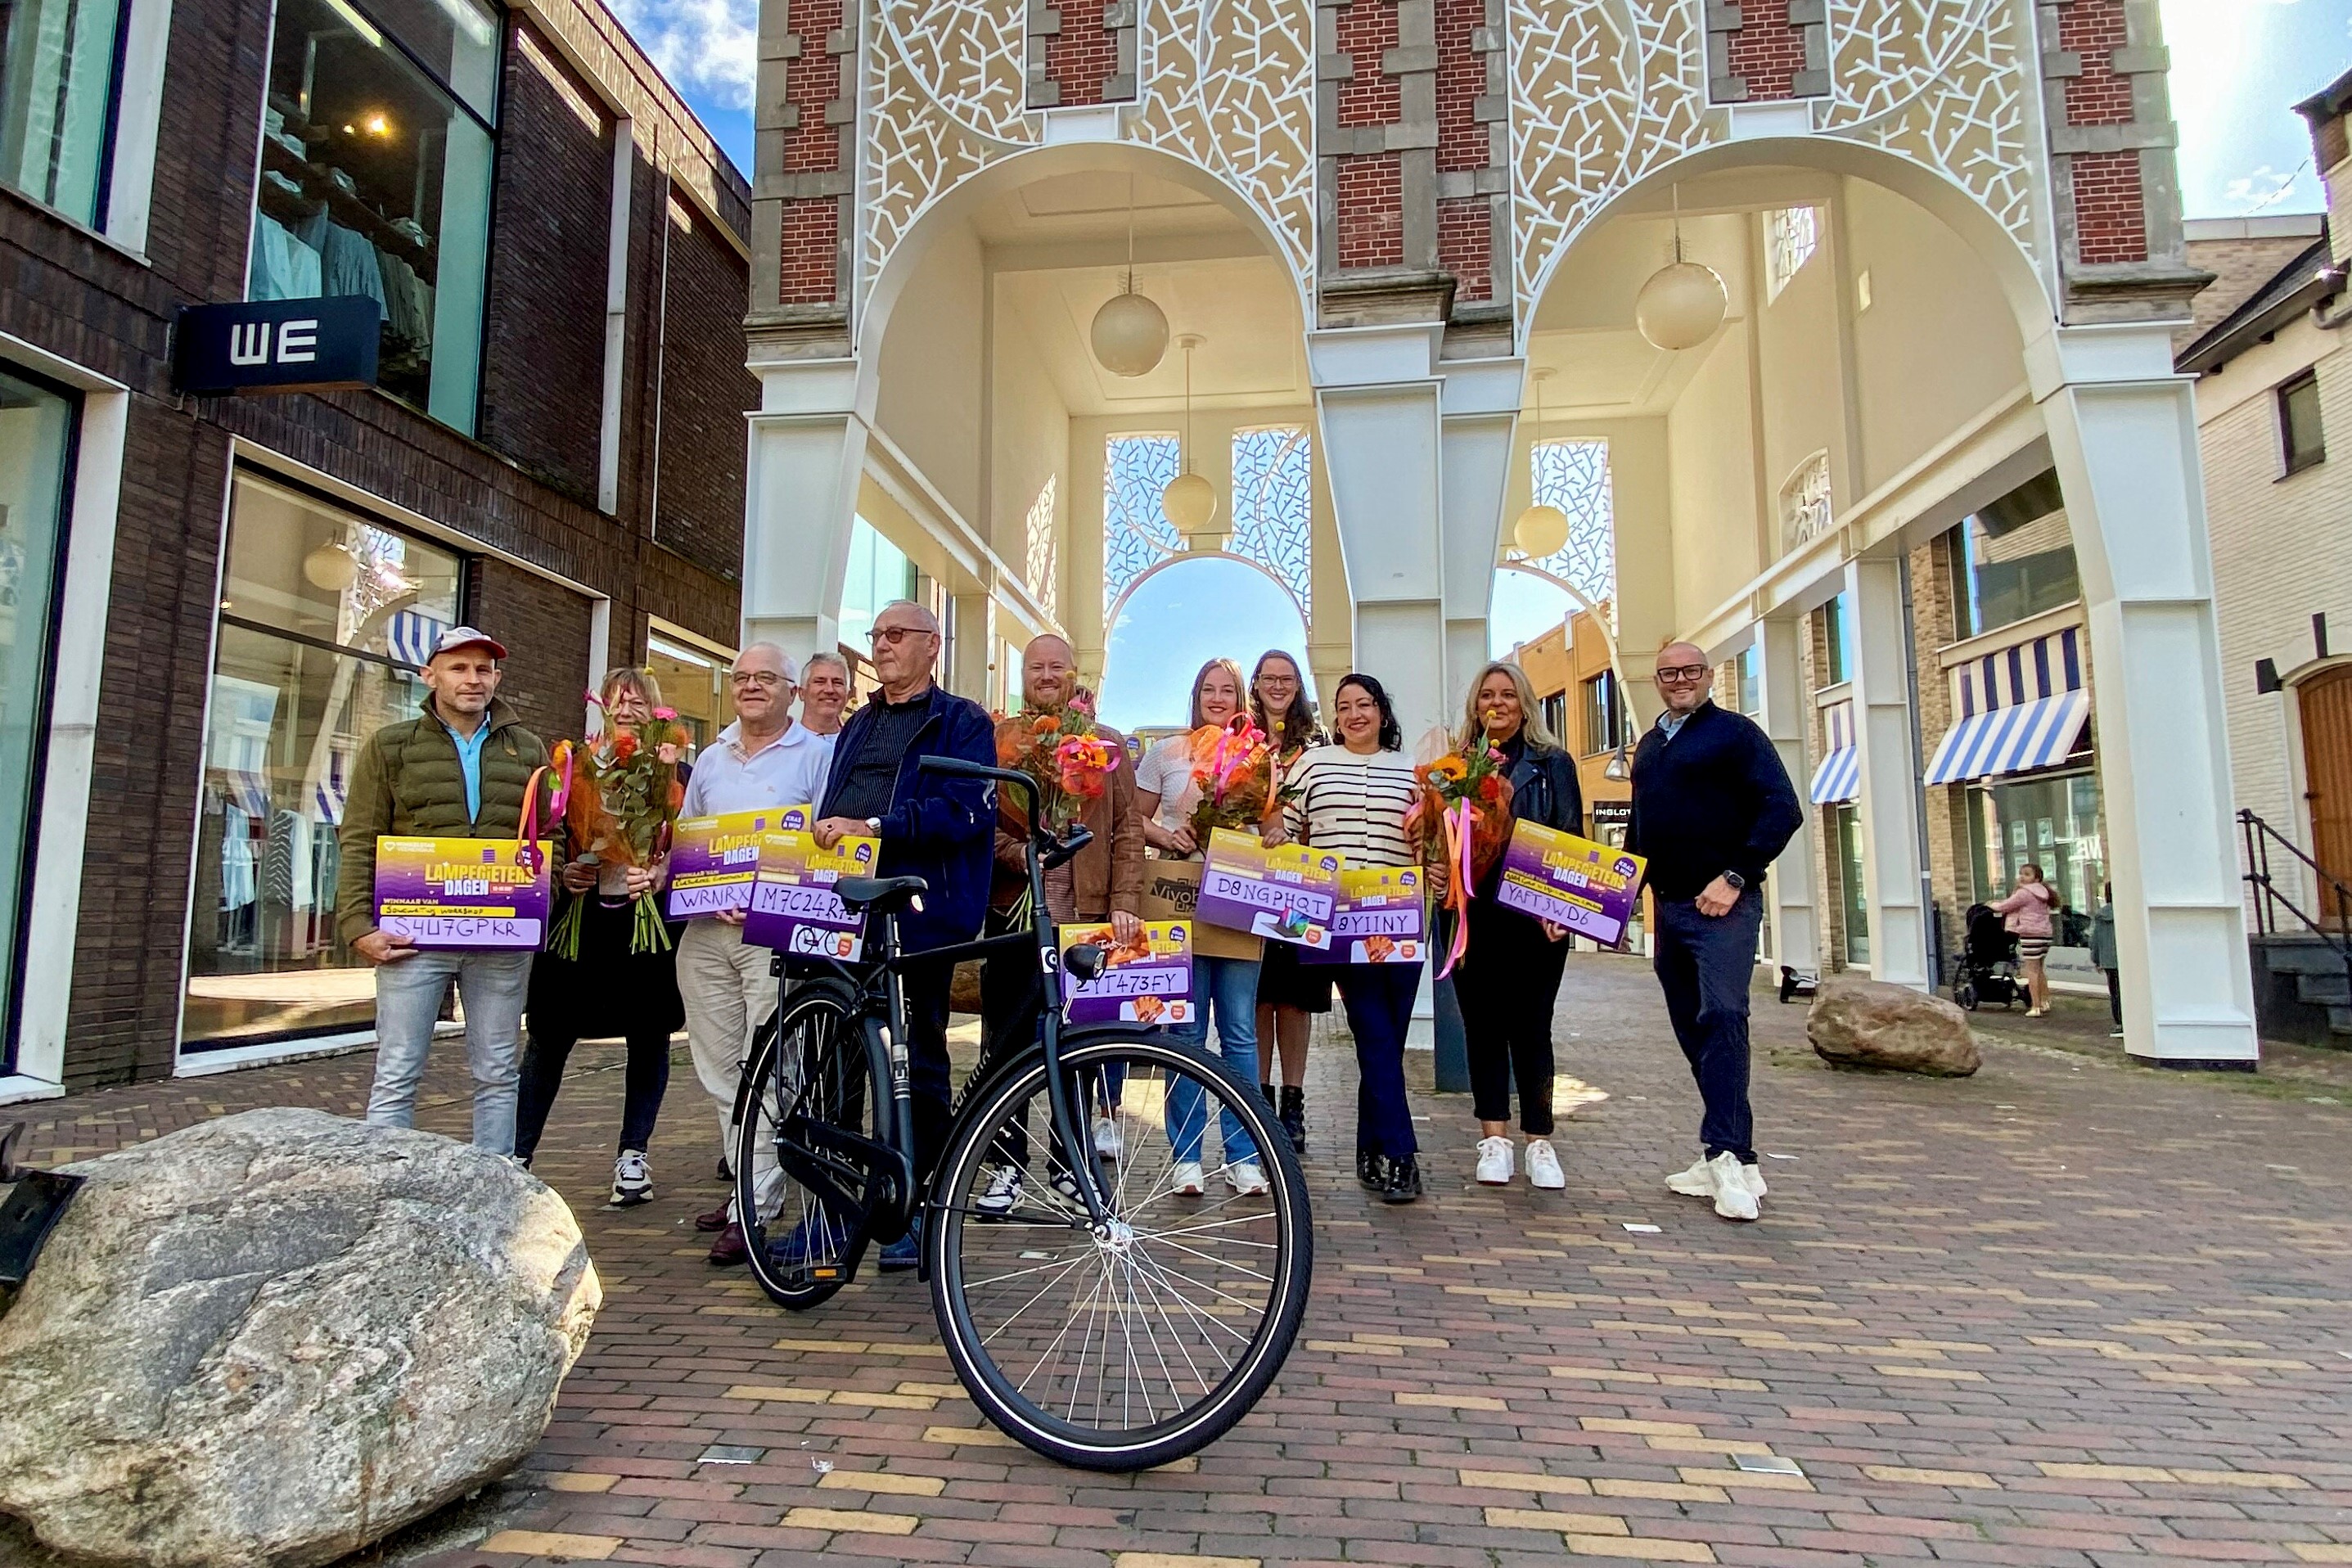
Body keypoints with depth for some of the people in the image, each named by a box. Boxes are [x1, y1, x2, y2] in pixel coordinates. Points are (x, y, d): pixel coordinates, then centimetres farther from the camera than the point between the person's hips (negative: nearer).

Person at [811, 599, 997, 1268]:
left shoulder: (962, 723, 2)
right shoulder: (857, 727, 25)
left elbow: (966, 811, -13)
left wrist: (874, 827, -20)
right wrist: (827, 832, 4)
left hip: (919, 914, -6)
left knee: (918, 1062, 3)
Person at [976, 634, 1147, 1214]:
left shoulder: (1107, 743, 11)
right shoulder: (995, 739, 10)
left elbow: (1128, 830, 6)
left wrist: (1123, 903, -4)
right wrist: (1019, 854, -15)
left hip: (1085, 911, 0)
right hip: (1014, 908, 0)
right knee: (1005, 1042, 4)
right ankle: (1008, 1165, 16)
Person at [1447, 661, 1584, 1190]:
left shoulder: (1553, 764, 5)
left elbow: (1571, 841, 1)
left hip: (1534, 917, -2)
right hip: (1473, 915, 2)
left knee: (1531, 1026, 3)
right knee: (1482, 1024, 6)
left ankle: (1539, 1142, 14)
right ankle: (1494, 1139, 14)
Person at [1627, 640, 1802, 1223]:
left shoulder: (1735, 732, -2)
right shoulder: (1648, 746, 19)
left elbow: (1783, 810, -10)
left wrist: (1735, 877, -16)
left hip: (1722, 906, -7)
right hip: (1668, 907, 7)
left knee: (1722, 1018, -15)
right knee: (1693, 1028, 7)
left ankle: (1728, 1156, -11)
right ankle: (1733, 1158, 15)